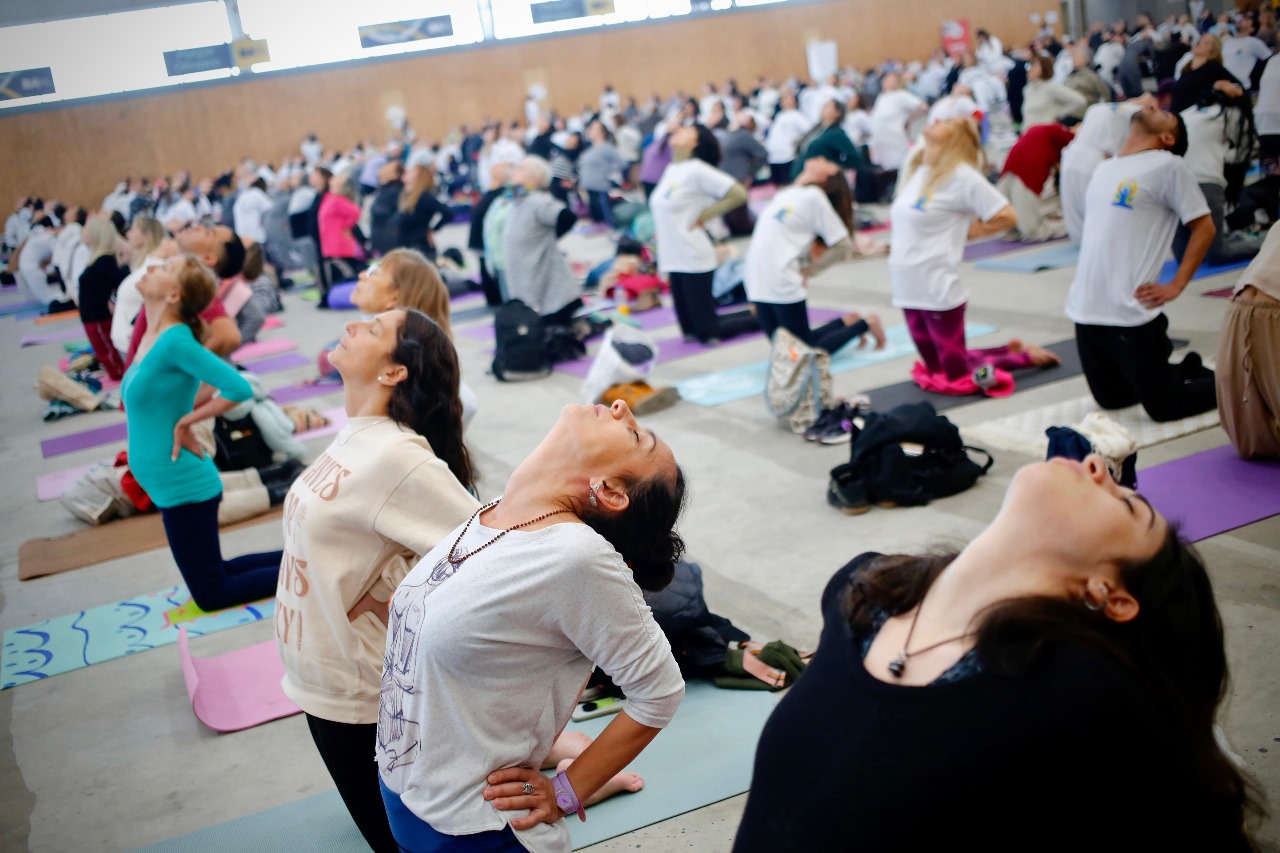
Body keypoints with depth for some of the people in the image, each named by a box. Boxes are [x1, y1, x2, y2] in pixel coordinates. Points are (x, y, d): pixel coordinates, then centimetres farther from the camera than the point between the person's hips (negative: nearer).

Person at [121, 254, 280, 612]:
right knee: (213, 576, 20)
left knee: (212, 594, 4)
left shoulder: (176, 341, -21)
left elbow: (239, 389, -28)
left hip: (182, 483, -9)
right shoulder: (153, 337, 5)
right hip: (173, 482, 9)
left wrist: (185, 422, -18)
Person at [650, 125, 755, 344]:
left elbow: (738, 194, -17)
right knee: (690, 330, 12)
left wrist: (703, 216, -12)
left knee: (707, 332, -4)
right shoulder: (672, 169, 11)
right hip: (674, 260, 8)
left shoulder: (697, 169, -12)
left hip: (694, 262, -8)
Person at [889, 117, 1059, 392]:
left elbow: (1006, 216, -14)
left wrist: (965, 233, -7)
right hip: (908, 290, 8)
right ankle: (1011, 348, 33)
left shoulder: (961, 175, -13)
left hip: (938, 291, -8)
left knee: (958, 376, 2)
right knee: (935, 368, 19)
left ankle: (1025, 355, 20)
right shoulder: (916, 169, 10)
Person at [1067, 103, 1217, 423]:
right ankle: (1187, 371, 37)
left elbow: (1204, 227, -6)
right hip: (1086, 310, 7)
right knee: (1111, 399, 18)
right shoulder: (1105, 168, 14)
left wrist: (1176, 286, -11)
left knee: (1164, 407, 0)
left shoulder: (1169, 166, -6)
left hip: (1131, 314, -7)